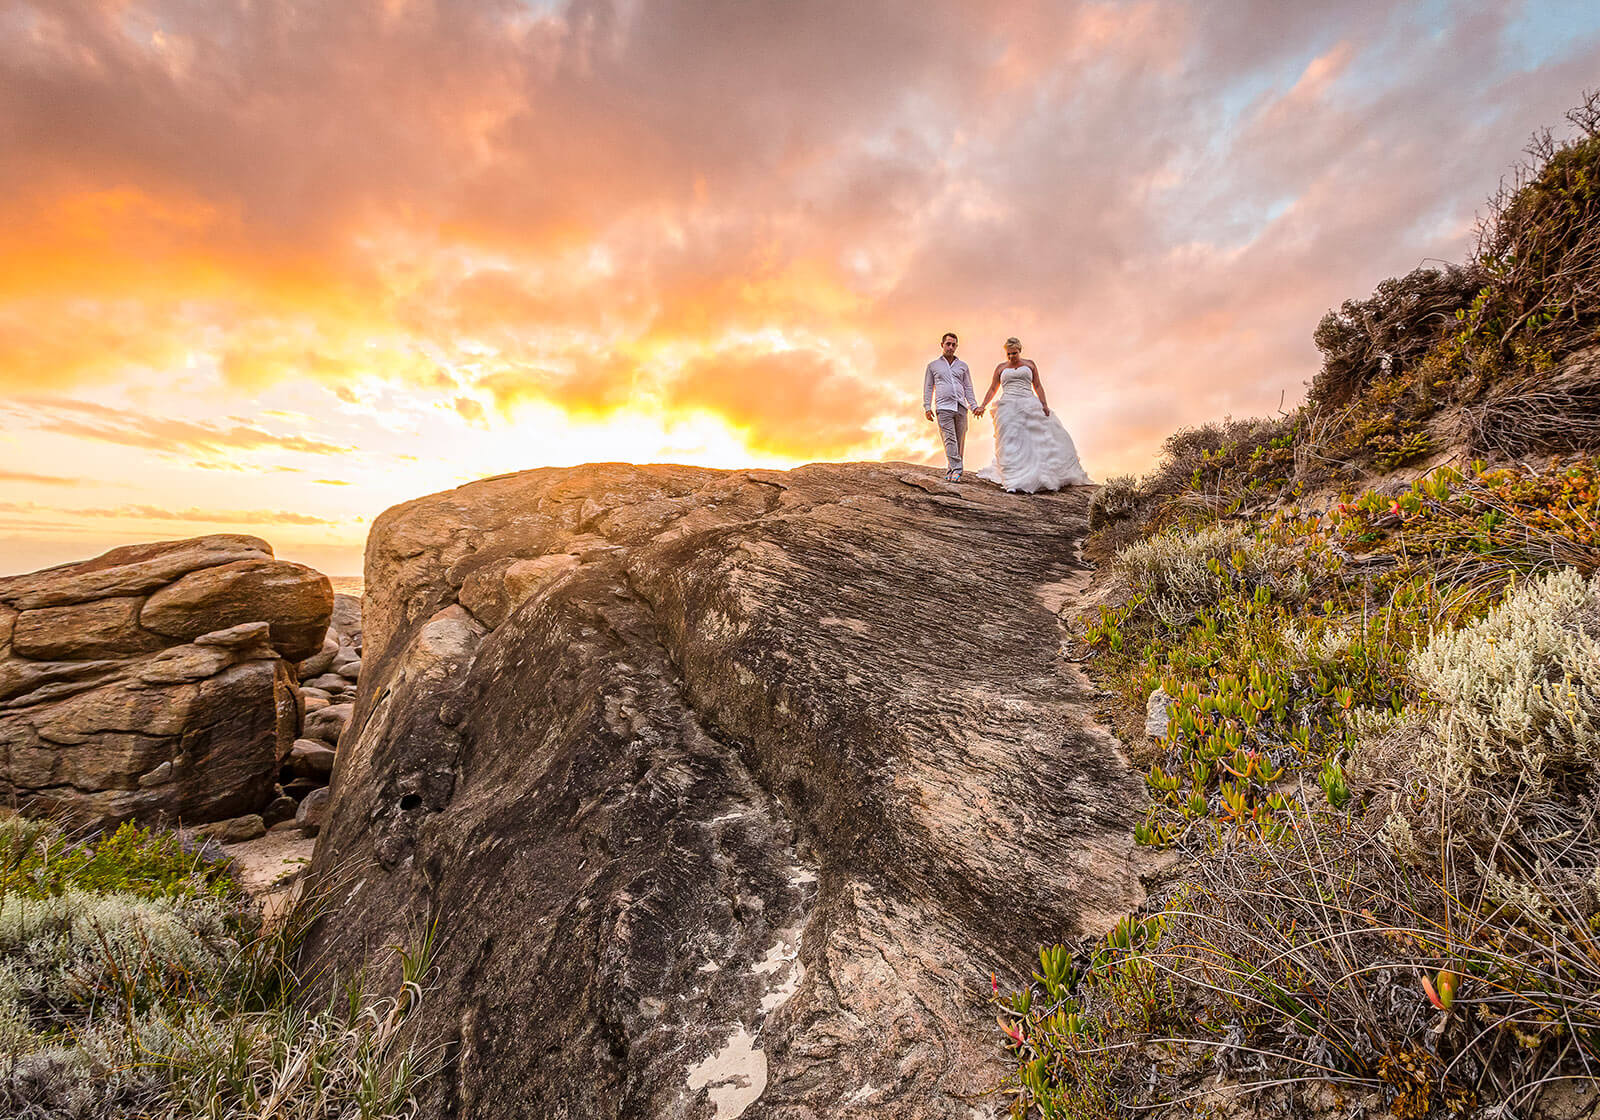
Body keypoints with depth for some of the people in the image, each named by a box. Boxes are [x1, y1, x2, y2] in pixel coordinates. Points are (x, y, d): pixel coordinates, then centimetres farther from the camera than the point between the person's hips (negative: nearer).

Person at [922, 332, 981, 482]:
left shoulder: (963, 366, 18)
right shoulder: (933, 365, 14)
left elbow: (968, 388, 18)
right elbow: (928, 388, 12)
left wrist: (974, 406, 6)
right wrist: (927, 407, 1)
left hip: (961, 407, 3)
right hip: (943, 407, -3)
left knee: (959, 441, 1)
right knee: (950, 439, -14)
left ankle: (950, 470, 9)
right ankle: (956, 470, -18)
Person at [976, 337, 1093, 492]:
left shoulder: (1029, 364, 14)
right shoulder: (1001, 368, 14)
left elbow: (1037, 386, 10)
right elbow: (992, 389, 15)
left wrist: (1044, 404, -1)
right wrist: (983, 406, 3)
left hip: (1029, 406, 1)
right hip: (1008, 408, -1)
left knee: (1042, 437, -2)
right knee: (1010, 443, -10)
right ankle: (1014, 480, -11)